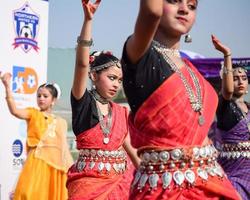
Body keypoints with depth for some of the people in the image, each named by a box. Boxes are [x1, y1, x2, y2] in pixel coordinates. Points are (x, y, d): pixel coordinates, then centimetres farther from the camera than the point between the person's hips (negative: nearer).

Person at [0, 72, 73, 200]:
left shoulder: (60, 122, 15)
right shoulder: (33, 114, 8)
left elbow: (64, 148, 14)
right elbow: (14, 111, -12)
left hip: (55, 166, 3)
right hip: (37, 163, -3)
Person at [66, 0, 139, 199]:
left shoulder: (122, 112, 9)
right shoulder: (82, 101, -5)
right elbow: (82, 63, -18)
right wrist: (88, 19, -27)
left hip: (121, 180, 4)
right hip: (89, 181, -4)